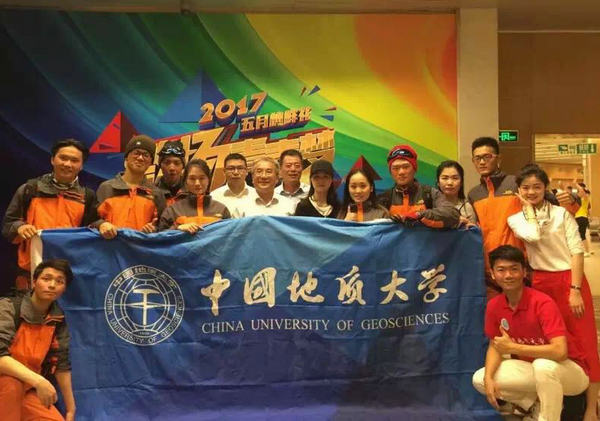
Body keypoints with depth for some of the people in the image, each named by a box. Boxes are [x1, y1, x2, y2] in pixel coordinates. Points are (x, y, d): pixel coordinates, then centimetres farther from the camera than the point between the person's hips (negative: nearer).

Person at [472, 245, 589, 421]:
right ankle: (537, 406, 6)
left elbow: (560, 351, -35)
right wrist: (488, 378, -16)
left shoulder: (542, 303, -26)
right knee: (479, 379, -9)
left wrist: (513, 348, -29)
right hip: (535, 369, 6)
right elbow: (495, 346, 2)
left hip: (570, 370, -6)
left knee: (542, 365, -39)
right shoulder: (493, 306, -7)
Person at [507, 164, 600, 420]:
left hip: (570, 280, -2)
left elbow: (577, 251, -5)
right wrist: (527, 207, -4)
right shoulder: (515, 219, 5)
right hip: (540, 283, 2)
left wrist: (575, 290, -14)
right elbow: (533, 236, -17)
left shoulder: (562, 214, 1)